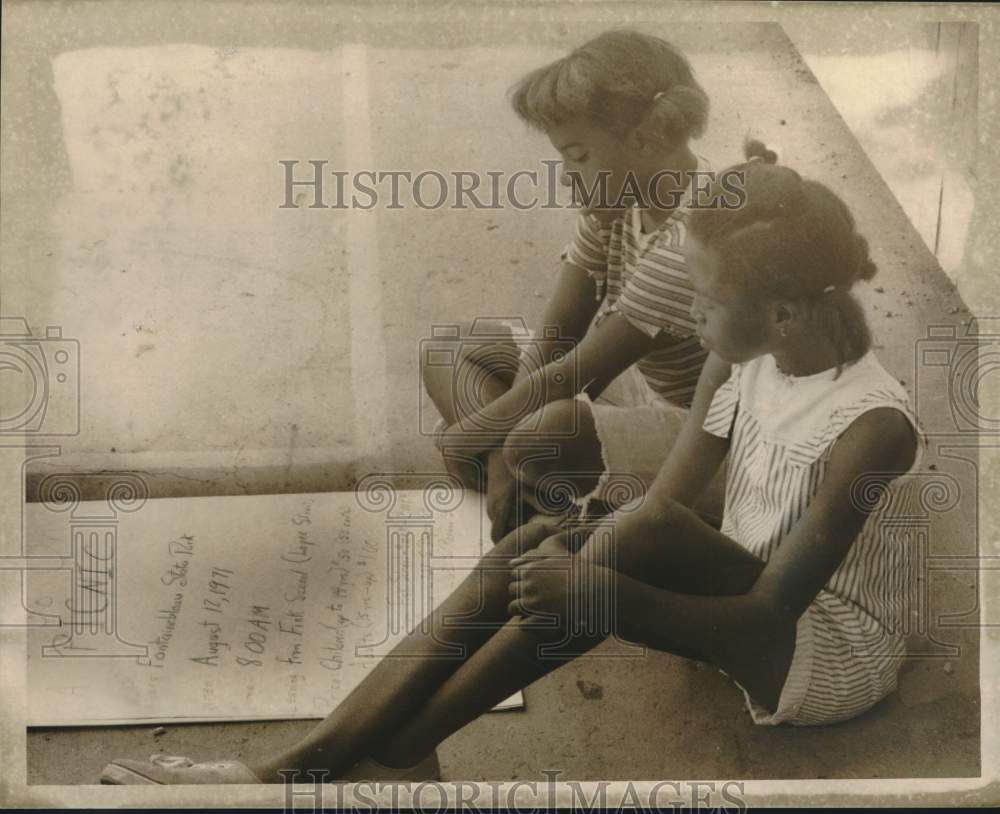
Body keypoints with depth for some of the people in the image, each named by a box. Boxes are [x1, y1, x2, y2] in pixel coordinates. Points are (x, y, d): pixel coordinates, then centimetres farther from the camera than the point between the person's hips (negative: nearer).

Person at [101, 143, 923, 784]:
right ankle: (293, 765, -23)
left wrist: (606, 592, -36)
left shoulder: (871, 427, -26)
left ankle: (391, 754, -25)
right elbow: (667, 499, -5)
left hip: (833, 655, -7)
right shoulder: (741, 362, -3)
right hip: (739, 604, 7)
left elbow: (773, 607, -25)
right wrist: (577, 537, -25)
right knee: (523, 561, -19)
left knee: (640, 535, -35)